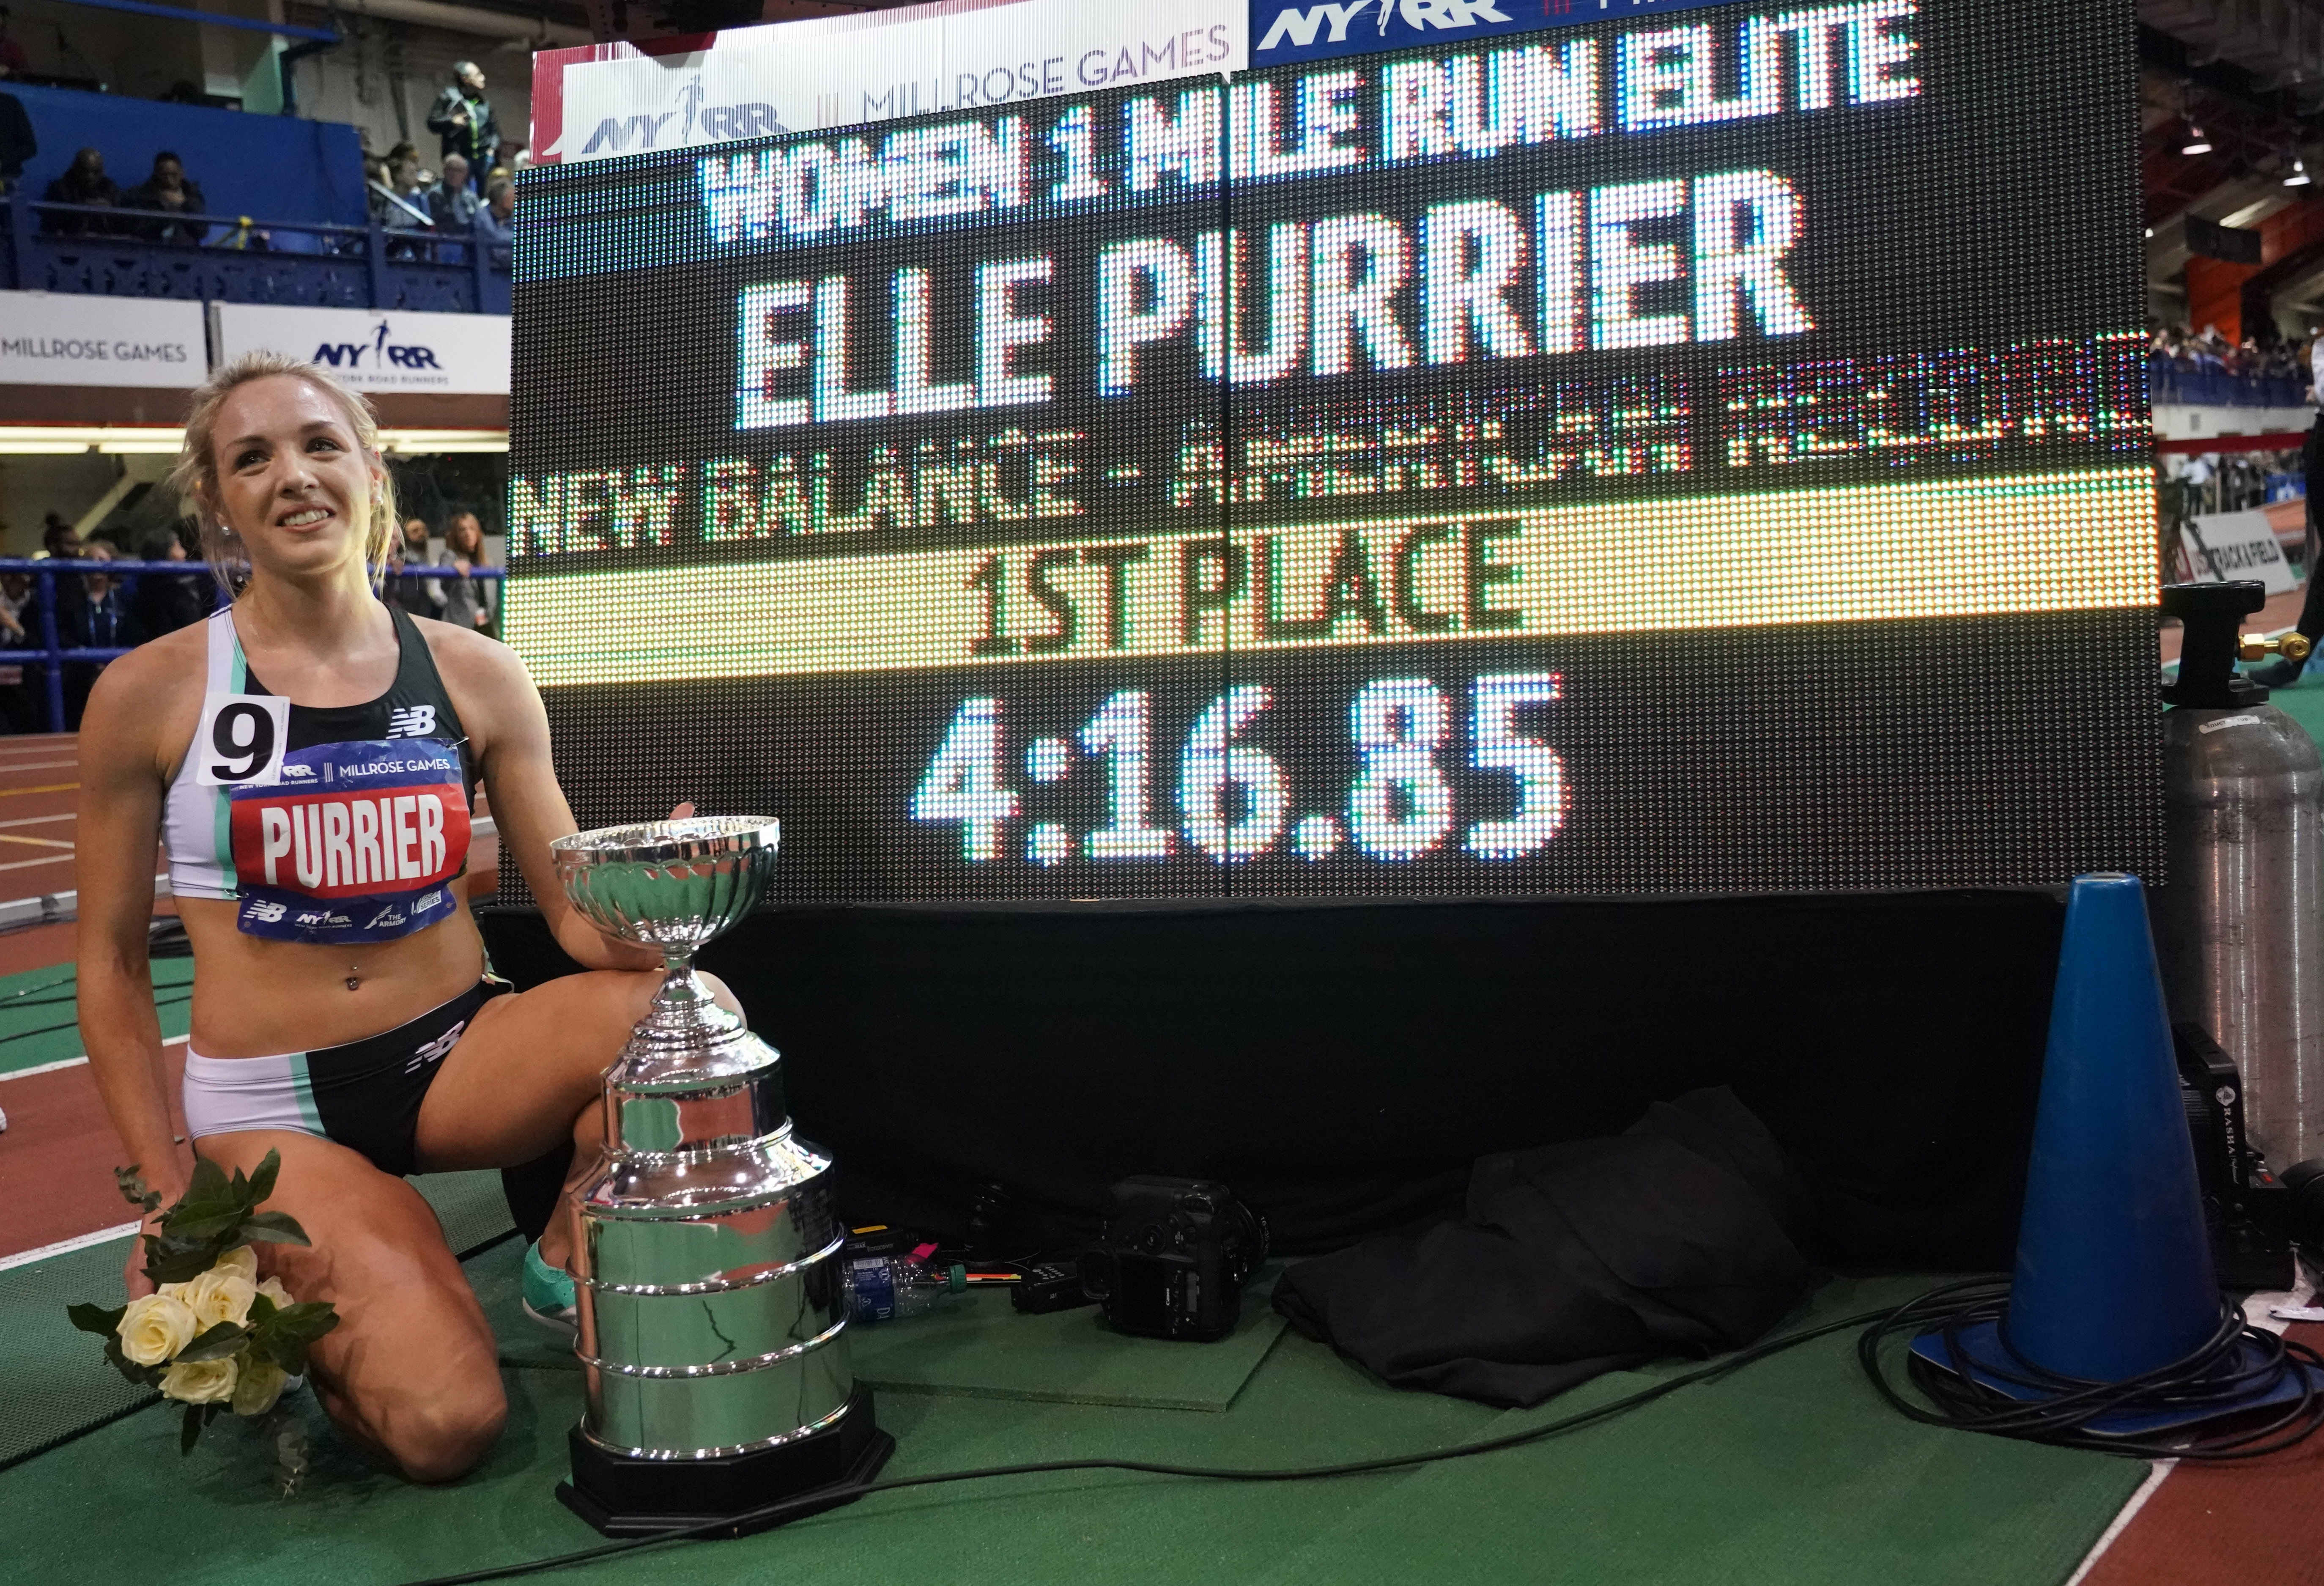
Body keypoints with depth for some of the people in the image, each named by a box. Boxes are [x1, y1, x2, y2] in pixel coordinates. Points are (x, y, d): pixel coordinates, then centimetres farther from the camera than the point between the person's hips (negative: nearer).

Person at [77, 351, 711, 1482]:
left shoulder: (473, 676, -1)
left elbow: (581, 916, -1)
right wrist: (168, 1193, -7)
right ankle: (260, 1286, 14)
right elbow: (111, 961, 0)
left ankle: (571, 1257, 0)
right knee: (446, 1427, -21)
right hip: (272, 1104, -2)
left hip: (458, 1052, 2)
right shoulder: (152, 695, -6)